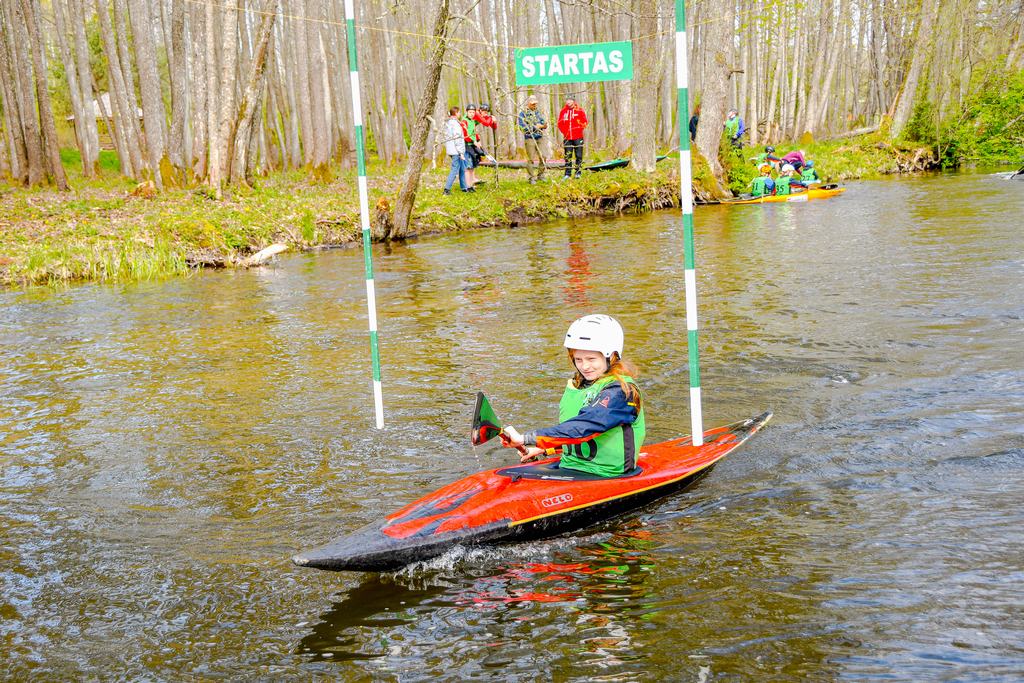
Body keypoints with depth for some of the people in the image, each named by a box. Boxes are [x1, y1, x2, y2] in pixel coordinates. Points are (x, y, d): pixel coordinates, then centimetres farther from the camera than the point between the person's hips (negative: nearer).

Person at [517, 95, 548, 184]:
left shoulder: (538, 113, 14)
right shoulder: (522, 114, -2)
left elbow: (543, 122, 11)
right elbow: (523, 127, -11)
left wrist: (544, 125, -14)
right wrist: (535, 127, -11)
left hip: (539, 138, 5)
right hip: (529, 138, -5)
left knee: (543, 157, 0)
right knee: (531, 159, -4)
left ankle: (540, 175, 14)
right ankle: (532, 177, 2)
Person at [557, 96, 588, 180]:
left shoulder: (579, 110, -1)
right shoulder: (563, 111, 7)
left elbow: (584, 122, 2)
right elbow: (560, 123, 12)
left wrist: (579, 130, -7)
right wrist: (564, 132, 2)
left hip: (578, 137, -2)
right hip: (567, 138, 2)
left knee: (578, 156, 1)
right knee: (567, 156, 3)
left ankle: (578, 172, 8)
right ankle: (567, 174, 7)